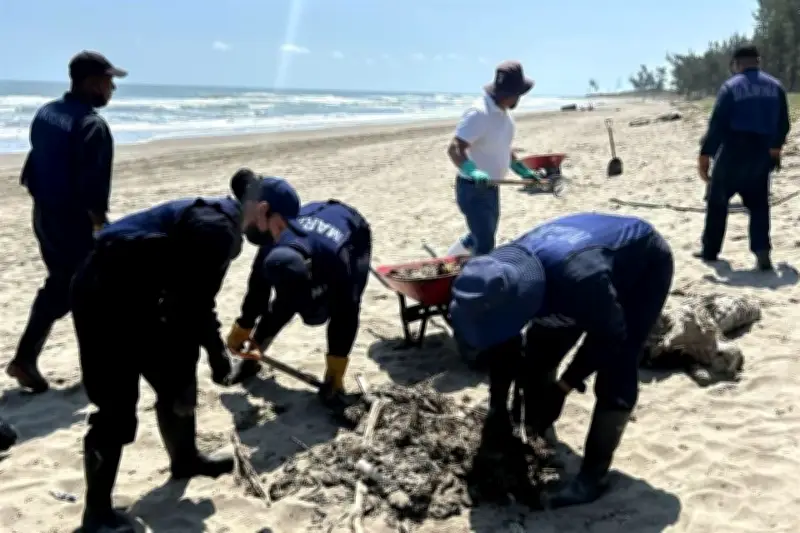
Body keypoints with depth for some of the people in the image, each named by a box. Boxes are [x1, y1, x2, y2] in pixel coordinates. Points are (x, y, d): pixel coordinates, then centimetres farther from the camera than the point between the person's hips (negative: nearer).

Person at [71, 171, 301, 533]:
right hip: (105, 295, -10)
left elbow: (198, 301, 20)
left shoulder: (221, 224, 13)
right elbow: (185, 307, -21)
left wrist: (218, 354, 18)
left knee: (174, 379, 18)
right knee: (117, 406, -6)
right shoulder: (216, 230, -20)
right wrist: (183, 377, -13)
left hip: (135, 295, 10)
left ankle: (184, 459, 38)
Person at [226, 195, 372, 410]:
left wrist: (336, 374, -28)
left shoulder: (337, 260, -47)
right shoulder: (269, 252, -34)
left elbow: (345, 314, -36)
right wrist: (240, 333, 2)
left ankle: (332, 380, -9)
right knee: (284, 301, -1)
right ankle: (251, 355, 19)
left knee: (344, 308, -19)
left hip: (353, 233, -3)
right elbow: (257, 294, -15)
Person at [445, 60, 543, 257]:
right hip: (473, 189, -10)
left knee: (481, 237, 24)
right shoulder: (479, 113, -25)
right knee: (485, 247, -11)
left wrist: (523, 171, 17)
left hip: (491, 187, 10)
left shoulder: (503, 112, 6)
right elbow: (454, 149, -34)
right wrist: (473, 173, -50)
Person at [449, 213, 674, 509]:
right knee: (540, 346, 3)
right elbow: (503, 344, -8)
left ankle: (594, 473, -7)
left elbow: (608, 338, -29)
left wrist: (562, 388, -24)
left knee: (616, 371, -17)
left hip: (645, 264, -6)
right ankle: (535, 434, 24)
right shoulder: (502, 277, -24)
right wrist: (497, 408, -6)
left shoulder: (578, 275, -47)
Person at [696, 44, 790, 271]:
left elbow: (717, 124, -13)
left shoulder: (731, 87, -7)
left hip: (733, 152, -4)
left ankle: (710, 250, 17)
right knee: (758, 204, 10)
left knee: (717, 201, 10)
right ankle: (762, 251, -7)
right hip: (762, 153, 4)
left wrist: (705, 154, -12)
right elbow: (783, 124, 14)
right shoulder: (776, 86, 7)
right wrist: (775, 147, 30)